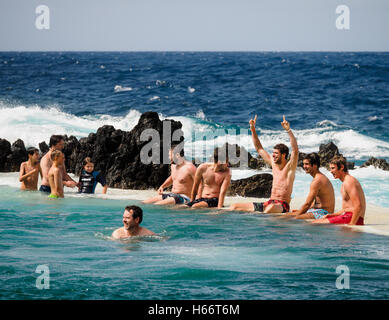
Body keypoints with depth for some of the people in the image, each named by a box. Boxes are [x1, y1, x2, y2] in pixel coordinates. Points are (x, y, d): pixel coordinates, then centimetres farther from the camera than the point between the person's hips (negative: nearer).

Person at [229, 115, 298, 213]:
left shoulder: (290, 167, -5)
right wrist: (253, 129, 16)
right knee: (234, 206, 2)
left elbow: (295, 150, -22)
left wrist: (288, 130, -29)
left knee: (271, 207, -46)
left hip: (282, 206, -8)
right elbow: (259, 148, 21)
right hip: (268, 203, 8)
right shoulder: (273, 163, 14)